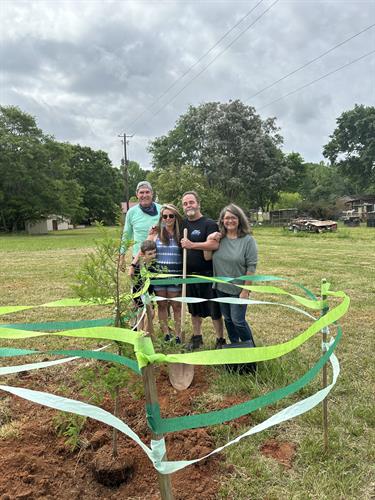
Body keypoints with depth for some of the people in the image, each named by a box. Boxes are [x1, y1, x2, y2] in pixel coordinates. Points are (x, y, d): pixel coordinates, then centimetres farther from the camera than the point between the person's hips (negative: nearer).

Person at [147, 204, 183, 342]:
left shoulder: (181, 234, -1)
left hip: (176, 275, -1)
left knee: (176, 305, 7)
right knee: (162, 305, 11)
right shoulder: (155, 234, 1)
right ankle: (166, 333, 25)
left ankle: (178, 334, 19)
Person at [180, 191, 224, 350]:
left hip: (207, 273, -6)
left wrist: (192, 245, -23)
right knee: (194, 308, 18)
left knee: (214, 309, 4)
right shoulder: (183, 223, 9)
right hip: (189, 274, 6)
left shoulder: (209, 223, -10)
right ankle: (197, 337, 34)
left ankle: (220, 340, 19)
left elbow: (214, 244, -24)